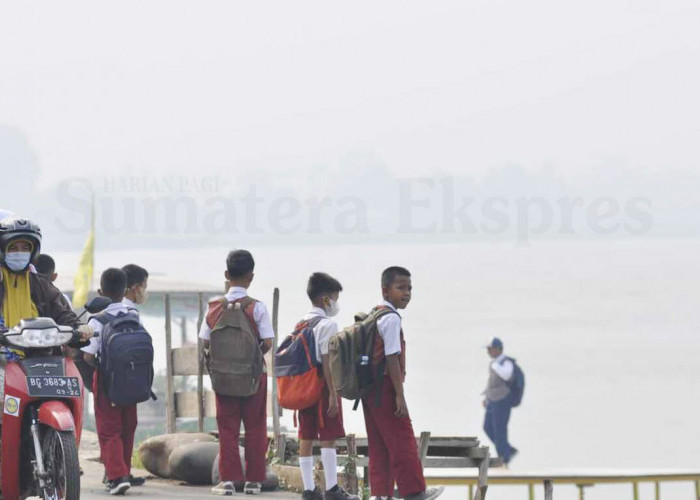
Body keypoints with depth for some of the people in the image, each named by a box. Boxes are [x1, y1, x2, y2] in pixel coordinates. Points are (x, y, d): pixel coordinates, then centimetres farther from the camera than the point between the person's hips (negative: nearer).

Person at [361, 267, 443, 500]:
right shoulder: (391, 319, -14)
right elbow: (392, 359, -19)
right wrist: (400, 395, -19)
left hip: (370, 391, 10)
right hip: (385, 389, -10)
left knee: (378, 446, 10)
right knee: (403, 443, -3)